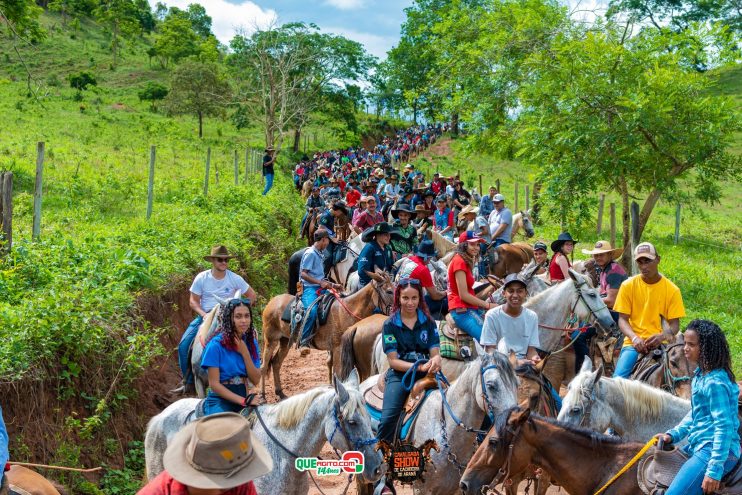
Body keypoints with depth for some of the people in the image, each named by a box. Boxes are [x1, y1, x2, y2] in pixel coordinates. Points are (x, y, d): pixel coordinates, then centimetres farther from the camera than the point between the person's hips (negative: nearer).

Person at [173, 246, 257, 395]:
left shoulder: (235, 279, -5)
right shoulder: (201, 278, -5)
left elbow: (252, 296, 4)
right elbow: (193, 301, 1)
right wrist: (203, 314, -16)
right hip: (205, 315, 1)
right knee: (184, 345, -13)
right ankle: (188, 382, 0)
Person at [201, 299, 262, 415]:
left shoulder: (250, 343, 7)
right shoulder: (216, 344, -10)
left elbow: (256, 380, 1)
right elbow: (214, 384, -12)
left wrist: (244, 353, -11)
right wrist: (243, 400, -18)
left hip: (243, 396, 6)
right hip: (219, 400, -6)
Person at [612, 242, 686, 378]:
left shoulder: (672, 289, 2)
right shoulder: (628, 285, 3)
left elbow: (674, 324, 2)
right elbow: (622, 319, 2)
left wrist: (662, 336, -20)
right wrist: (634, 338, -18)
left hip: (660, 344, 0)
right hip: (634, 343, 0)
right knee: (619, 378, -23)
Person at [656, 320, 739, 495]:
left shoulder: (715, 383, -20)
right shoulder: (701, 374, 10)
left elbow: (724, 427, -22)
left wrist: (715, 470, -24)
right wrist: (673, 435, 8)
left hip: (714, 450, -11)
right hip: (699, 446, 11)